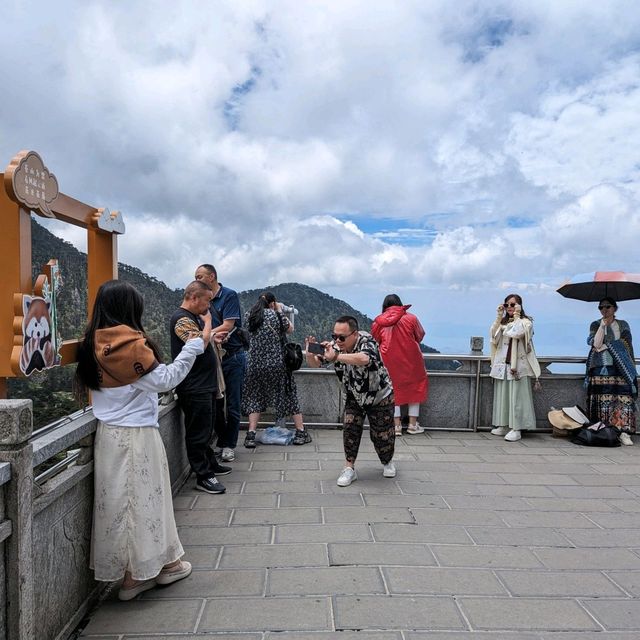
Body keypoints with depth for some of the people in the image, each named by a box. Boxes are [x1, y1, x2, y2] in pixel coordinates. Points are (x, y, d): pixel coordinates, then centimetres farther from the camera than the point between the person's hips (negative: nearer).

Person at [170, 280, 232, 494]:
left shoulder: (193, 317, 15)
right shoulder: (182, 319, -17)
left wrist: (212, 335, 9)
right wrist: (207, 322, -14)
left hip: (205, 385, 10)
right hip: (194, 388, -10)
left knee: (206, 430, 21)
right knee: (198, 433, -1)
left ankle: (210, 464, 35)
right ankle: (203, 476, 7)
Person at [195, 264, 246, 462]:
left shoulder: (229, 295, -9)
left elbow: (227, 326, -17)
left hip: (232, 357, -6)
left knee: (232, 405, 2)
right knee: (215, 403, 11)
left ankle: (229, 445, 12)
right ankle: (221, 441, 24)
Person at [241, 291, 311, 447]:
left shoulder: (250, 316, 1)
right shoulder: (275, 315, -8)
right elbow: (290, 329, 6)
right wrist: (280, 310, 15)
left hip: (255, 366, 2)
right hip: (277, 365, -2)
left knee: (254, 398, 13)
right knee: (289, 395, 11)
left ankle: (251, 436, 2)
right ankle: (301, 433, 18)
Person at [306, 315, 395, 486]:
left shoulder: (367, 341, -32)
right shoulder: (335, 345, -16)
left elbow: (363, 359, -55)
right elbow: (314, 363, -11)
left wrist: (335, 357, -57)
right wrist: (310, 353, -34)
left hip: (380, 396, -4)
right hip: (354, 397, 4)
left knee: (381, 434, 4)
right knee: (350, 429, -12)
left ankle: (388, 462, 34)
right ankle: (349, 469, 2)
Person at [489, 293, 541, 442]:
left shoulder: (525, 322, 0)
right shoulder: (503, 322, 15)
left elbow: (517, 333, -19)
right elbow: (493, 334, -1)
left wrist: (516, 315, -10)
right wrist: (499, 316, -2)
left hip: (518, 365, -5)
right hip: (502, 364, 6)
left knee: (516, 396, -7)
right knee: (502, 395, 8)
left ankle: (516, 429, -6)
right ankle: (502, 425, 15)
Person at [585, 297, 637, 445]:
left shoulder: (623, 325, 13)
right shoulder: (595, 325, 10)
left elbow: (625, 343, -2)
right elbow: (596, 344, -4)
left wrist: (605, 346, -8)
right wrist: (603, 325, -7)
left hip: (621, 368, 1)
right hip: (601, 368, -1)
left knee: (624, 398, -10)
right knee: (603, 400, -6)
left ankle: (624, 433, -10)